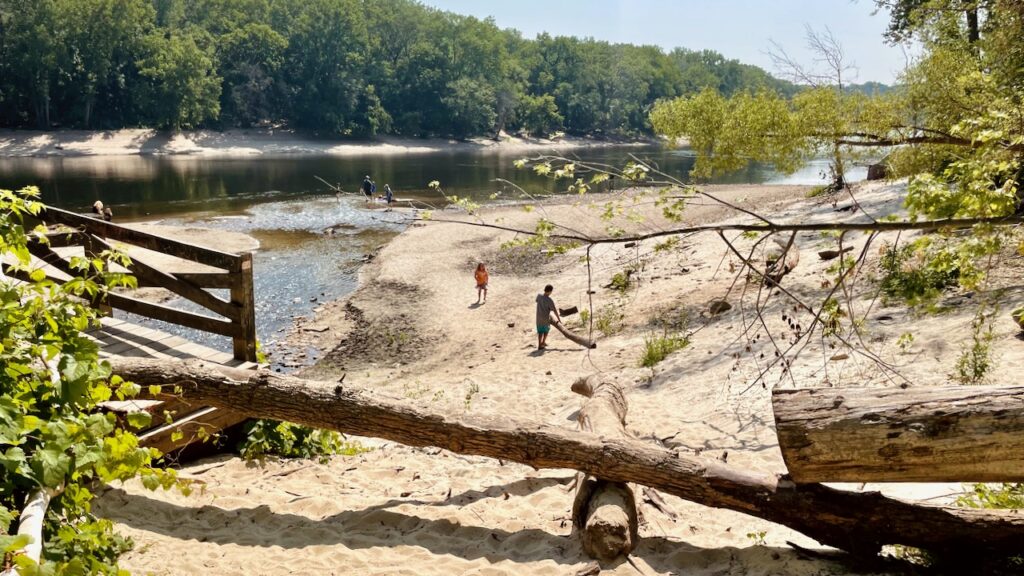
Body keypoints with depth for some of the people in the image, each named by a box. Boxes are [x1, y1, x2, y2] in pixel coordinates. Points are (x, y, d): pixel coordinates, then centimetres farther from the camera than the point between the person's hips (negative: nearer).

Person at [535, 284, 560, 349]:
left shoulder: (539, 296, -7)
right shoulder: (549, 300, -22)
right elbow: (554, 310, -15)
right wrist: (558, 318, 0)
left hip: (539, 318, 4)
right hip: (546, 318, -4)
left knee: (540, 331, 15)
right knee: (546, 330, 21)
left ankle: (539, 345, 16)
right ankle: (543, 342, 29)